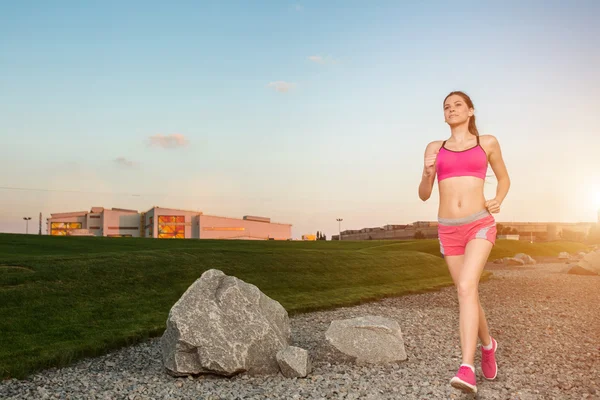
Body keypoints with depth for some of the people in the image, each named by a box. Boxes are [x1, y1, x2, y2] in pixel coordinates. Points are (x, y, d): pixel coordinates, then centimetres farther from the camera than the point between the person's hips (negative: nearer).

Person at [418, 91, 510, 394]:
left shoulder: (487, 142, 7)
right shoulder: (435, 148, 10)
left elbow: (504, 178, 20)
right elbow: (424, 195, 8)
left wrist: (497, 202, -2)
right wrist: (427, 173, -14)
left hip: (480, 225, -3)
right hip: (449, 230, 3)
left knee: (466, 288, -24)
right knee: (468, 295, 11)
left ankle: (467, 369, -26)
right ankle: (488, 344, 39)